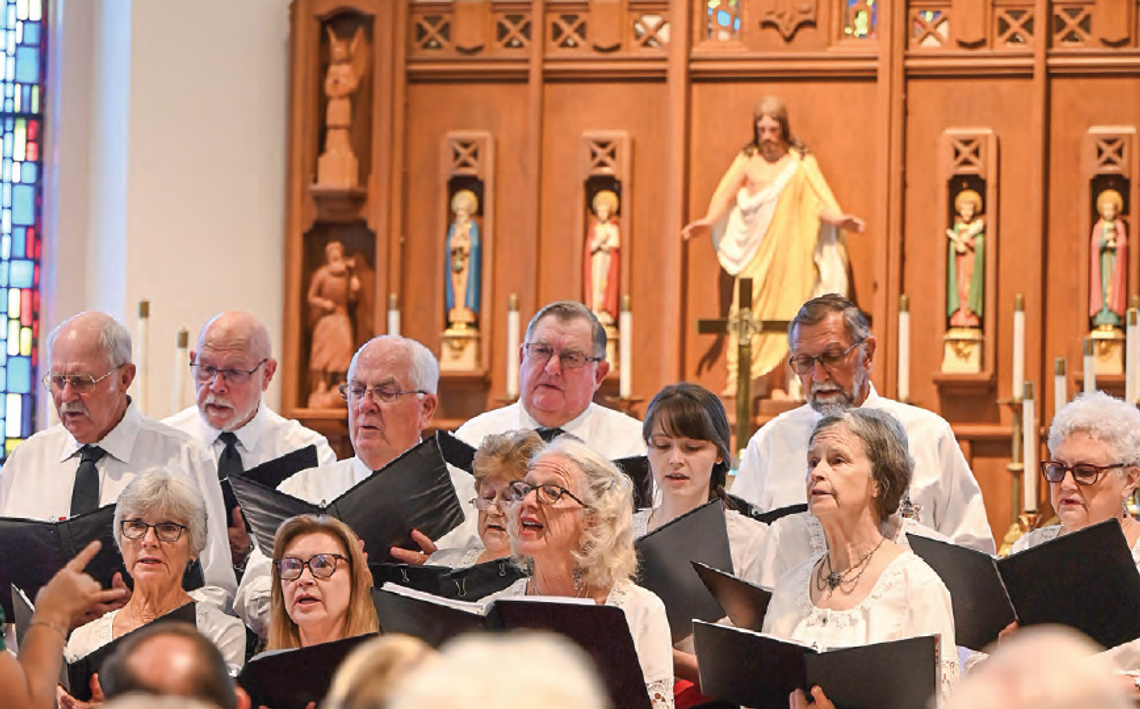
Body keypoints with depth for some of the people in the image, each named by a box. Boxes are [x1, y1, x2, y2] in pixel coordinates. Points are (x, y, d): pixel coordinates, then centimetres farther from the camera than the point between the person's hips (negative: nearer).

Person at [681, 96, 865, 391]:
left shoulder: (802, 162, 2)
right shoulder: (747, 160, 6)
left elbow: (822, 203, -4)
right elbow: (725, 195, 2)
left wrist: (840, 219, -23)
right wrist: (709, 220, -17)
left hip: (791, 254, -1)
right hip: (755, 254, 1)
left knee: (789, 311, -3)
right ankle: (738, 383, 2)